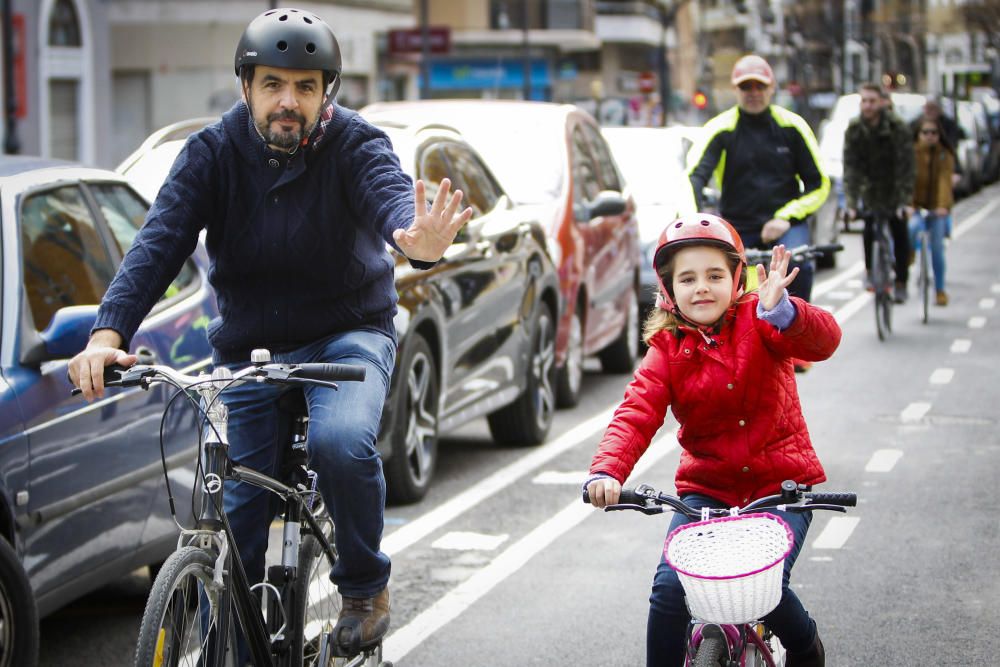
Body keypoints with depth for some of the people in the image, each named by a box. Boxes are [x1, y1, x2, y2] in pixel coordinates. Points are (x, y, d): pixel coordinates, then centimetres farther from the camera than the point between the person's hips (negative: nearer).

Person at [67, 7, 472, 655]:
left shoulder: (354, 144, -13)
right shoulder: (213, 152, -8)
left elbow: (391, 192, -34)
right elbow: (159, 242, -19)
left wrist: (416, 238, -60)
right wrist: (108, 333, -36)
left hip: (348, 335, -2)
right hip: (249, 350, 2)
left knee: (342, 440, -31)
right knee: (235, 517, -1)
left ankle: (365, 584, -5)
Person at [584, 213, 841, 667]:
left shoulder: (756, 323, -7)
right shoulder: (667, 352, -2)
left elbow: (822, 341, -26)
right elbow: (636, 415, -15)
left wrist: (782, 311, -48)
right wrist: (607, 471, -35)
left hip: (781, 482, -2)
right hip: (706, 488, 2)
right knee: (669, 586, -18)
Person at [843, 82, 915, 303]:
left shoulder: (897, 127, -20)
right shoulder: (853, 129, -13)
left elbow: (905, 167, -23)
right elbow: (850, 168, -15)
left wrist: (903, 201, -30)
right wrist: (851, 203, -23)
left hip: (894, 188, -2)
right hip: (870, 188, 2)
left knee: (899, 233, -3)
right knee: (869, 229, -13)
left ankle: (901, 283, 10)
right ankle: (870, 271, 10)